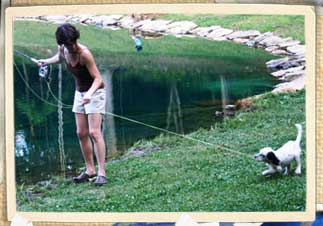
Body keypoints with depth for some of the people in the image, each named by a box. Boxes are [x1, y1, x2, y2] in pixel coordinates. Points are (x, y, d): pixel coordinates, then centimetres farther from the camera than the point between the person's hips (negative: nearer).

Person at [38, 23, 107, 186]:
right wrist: (47, 61, 12)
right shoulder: (62, 49, -7)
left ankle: (101, 173, -13)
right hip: (80, 92, 7)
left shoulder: (84, 54, -28)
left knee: (94, 132, -14)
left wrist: (90, 93, -42)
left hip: (95, 92, -7)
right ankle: (90, 170, 13)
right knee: (81, 133, 6)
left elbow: (98, 78, -27)